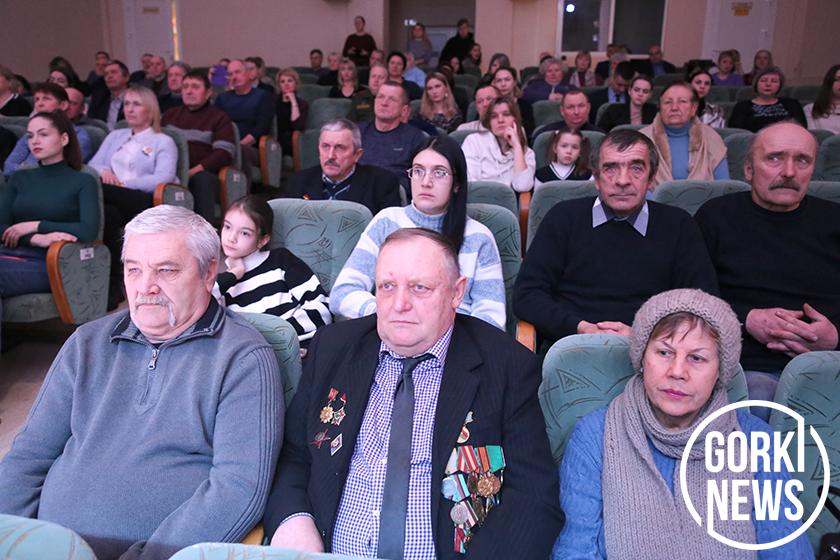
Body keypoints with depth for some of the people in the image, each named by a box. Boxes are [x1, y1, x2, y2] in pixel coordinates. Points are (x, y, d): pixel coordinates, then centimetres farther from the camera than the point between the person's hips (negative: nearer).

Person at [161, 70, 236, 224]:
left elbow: (224, 153, -2)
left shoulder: (219, 117, 12)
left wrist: (193, 171, -15)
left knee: (202, 179, -37)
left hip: (203, 173, -3)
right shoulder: (170, 115, 26)